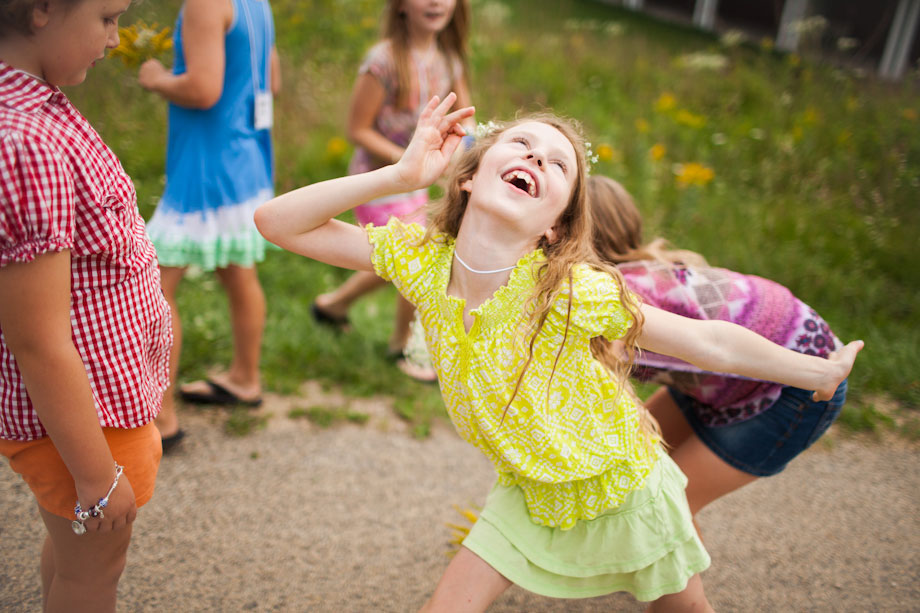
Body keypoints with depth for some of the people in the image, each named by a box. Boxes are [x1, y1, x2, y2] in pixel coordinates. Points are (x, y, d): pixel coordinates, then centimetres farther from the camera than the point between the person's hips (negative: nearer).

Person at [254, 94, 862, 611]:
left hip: (624, 486, -2)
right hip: (527, 491, 3)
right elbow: (277, 222, -22)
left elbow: (710, 341, -21)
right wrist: (400, 175, -32)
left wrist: (821, 371, -13)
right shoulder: (421, 259, -20)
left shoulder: (573, 292, -33)